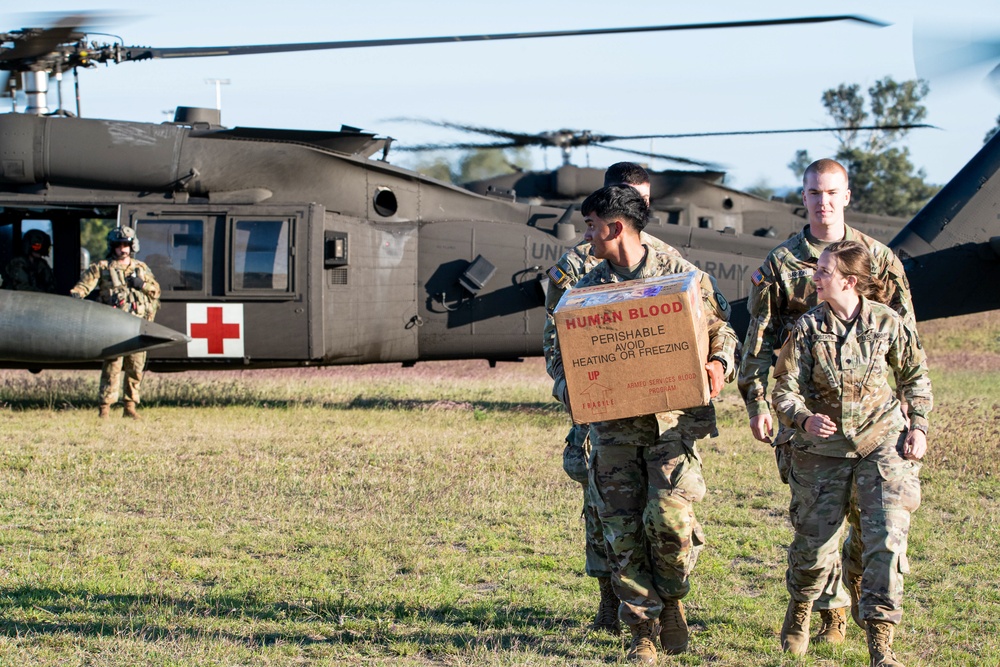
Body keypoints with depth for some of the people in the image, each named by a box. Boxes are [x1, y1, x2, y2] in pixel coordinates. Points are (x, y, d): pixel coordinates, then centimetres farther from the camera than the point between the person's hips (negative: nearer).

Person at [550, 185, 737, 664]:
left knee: (668, 518, -15)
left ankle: (672, 599, 14)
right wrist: (566, 385, -7)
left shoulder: (682, 275, 2)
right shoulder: (587, 288, 10)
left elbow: (721, 331, 7)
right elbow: (564, 350, 14)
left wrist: (719, 365, -14)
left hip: (673, 419, -3)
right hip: (613, 424, 3)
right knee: (623, 529, -1)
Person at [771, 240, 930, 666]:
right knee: (814, 541, 6)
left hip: (882, 440, -1)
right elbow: (785, 390, -9)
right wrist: (805, 419, -29)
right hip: (824, 445, 1)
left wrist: (918, 426, 2)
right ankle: (800, 606, 40)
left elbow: (914, 376, 10)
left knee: (887, 536, -14)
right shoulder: (808, 328, -7)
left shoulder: (887, 323, -6)